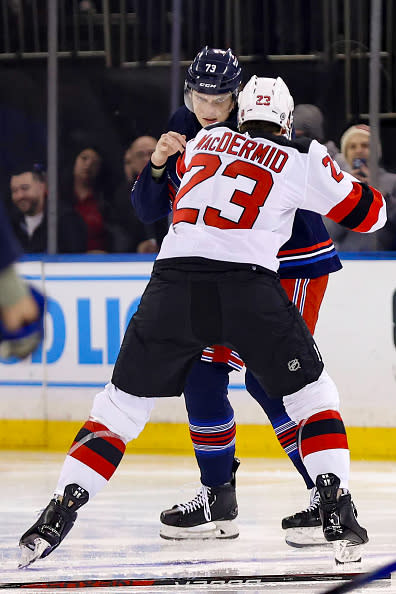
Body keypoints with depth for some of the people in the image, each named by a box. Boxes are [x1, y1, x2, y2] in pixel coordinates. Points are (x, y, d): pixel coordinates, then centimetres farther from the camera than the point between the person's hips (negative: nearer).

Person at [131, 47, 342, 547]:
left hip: (295, 266, -7)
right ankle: (218, 499, 14)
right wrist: (158, 164, -17)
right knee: (202, 370, 3)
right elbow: (148, 210, 2)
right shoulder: (184, 130, 1)